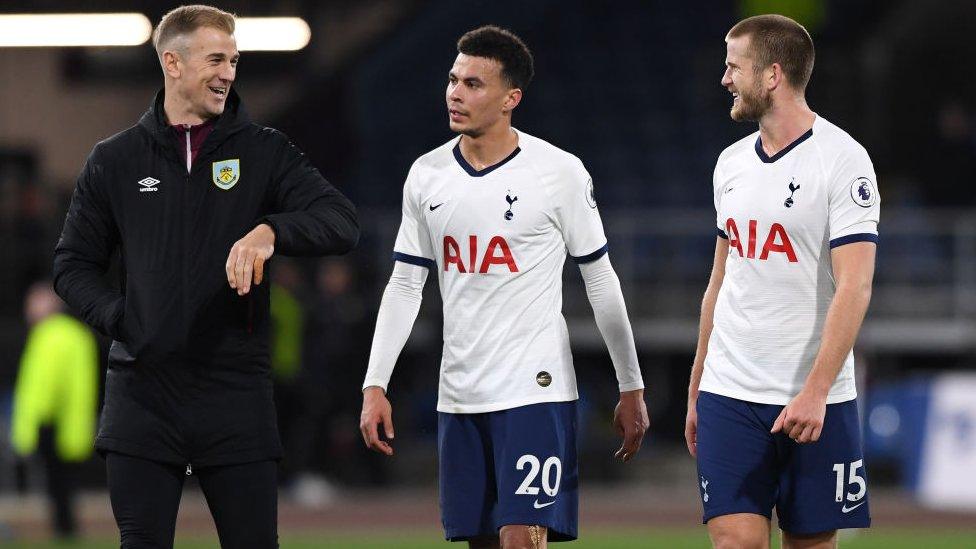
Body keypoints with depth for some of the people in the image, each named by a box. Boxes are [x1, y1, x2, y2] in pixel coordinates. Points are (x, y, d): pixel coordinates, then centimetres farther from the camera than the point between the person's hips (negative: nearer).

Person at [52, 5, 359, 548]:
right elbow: (74, 265, 15)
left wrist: (270, 230, -23)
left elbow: (342, 222, -5)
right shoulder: (115, 161, 9)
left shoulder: (264, 151, 6)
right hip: (143, 392, 0)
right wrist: (120, 318, -3)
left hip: (237, 392, 0)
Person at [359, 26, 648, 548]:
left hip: (535, 391, -5)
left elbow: (601, 281, 2)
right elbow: (404, 285, 13)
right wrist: (374, 386, 7)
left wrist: (631, 389, 4)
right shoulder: (427, 175, 7)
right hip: (458, 397, 5)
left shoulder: (560, 172, -5)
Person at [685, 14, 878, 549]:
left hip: (815, 403, -5)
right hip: (729, 394, 5)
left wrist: (814, 392, -23)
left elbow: (854, 288, -15)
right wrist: (696, 389, 18)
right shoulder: (731, 163, 12)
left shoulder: (843, 159, -8)